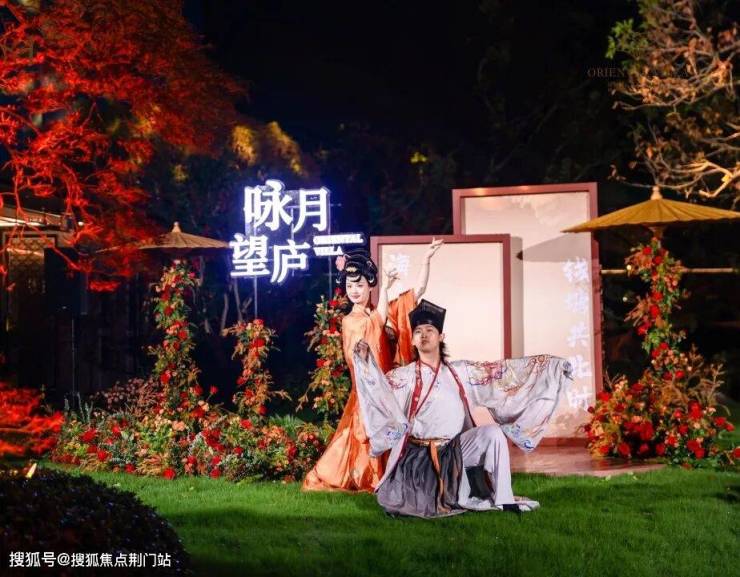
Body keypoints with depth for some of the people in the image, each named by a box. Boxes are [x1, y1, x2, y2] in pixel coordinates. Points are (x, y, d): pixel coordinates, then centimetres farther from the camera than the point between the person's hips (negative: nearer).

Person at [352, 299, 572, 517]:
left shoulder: (460, 371, 7)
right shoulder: (406, 375, 0)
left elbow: (500, 373, 5)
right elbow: (380, 388, -16)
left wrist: (552, 364, 1)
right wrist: (364, 360, -33)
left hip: (455, 449, 3)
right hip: (420, 455, -2)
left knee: (493, 433, -22)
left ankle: (503, 499, -13)